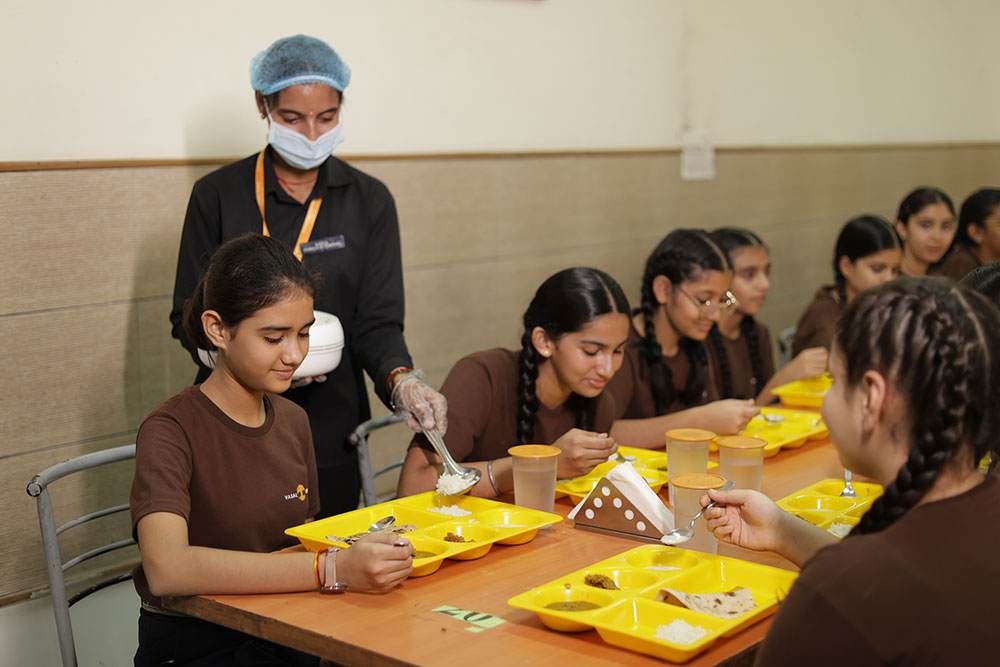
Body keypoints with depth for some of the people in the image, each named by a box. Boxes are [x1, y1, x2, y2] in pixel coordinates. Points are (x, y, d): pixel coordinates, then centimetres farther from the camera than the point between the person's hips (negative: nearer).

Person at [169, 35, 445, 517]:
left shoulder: (369, 201, 2)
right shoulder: (217, 196, 0)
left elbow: (378, 320, -3)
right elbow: (189, 316, 1)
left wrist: (401, 380, -24)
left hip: (331, 436, 1)